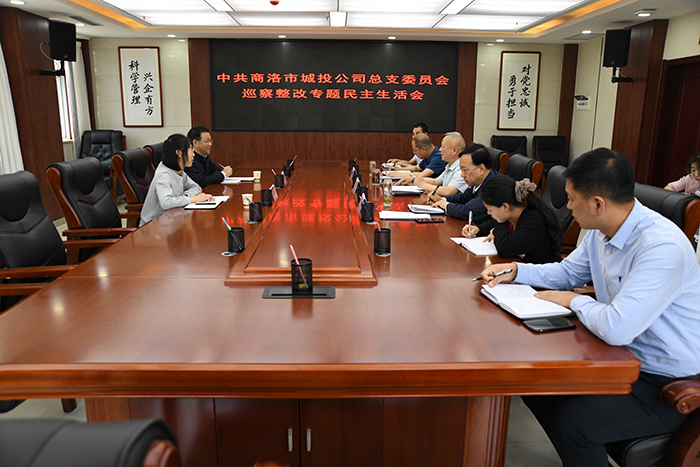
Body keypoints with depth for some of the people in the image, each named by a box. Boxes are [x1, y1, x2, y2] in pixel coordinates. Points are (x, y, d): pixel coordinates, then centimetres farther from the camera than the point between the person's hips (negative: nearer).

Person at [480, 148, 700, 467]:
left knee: (571, 421, -24)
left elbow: (616, 328, -37)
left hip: (667, 382, -8)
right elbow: (567, 273, 16)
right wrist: (514, 271, 3)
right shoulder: (600, 232, -2)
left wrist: (574, 301, -18)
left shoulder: (662, 246, -30)